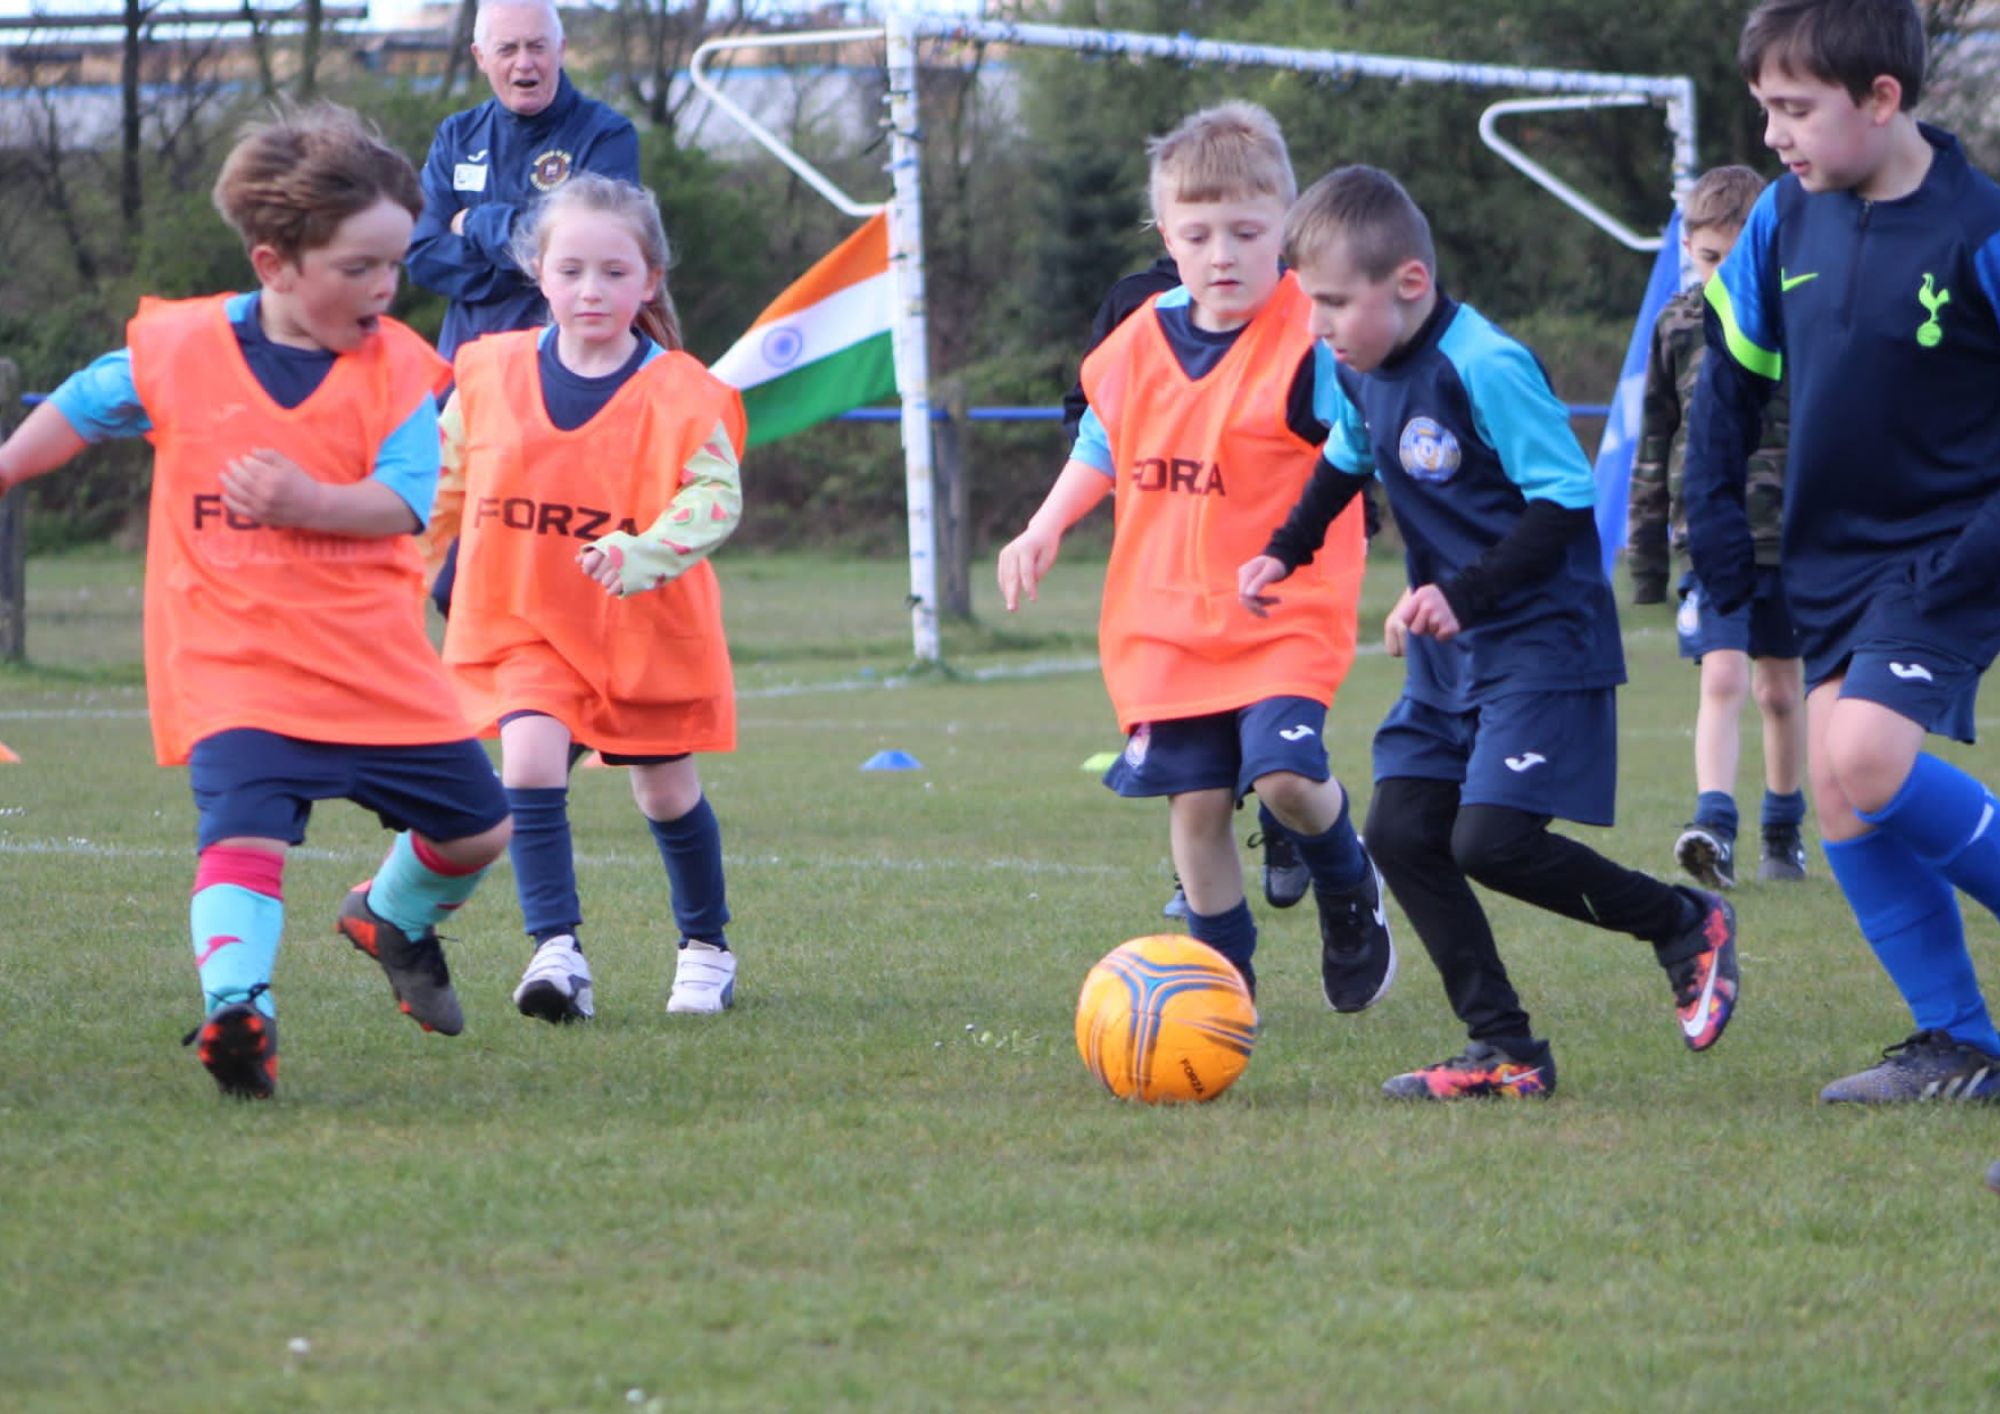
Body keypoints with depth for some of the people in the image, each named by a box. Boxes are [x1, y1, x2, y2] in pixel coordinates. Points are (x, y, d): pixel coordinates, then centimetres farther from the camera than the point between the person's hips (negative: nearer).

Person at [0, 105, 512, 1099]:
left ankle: (394, 917, 43)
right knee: (244, 829, -26)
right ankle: (236, 1007, -32)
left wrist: (310, 502, -30)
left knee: (475, 828, 13)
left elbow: (407, 499, -14)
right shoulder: (177, 349, -5)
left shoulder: (396, 367, -5)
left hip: (375, 662, 3)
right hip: (230, 665, -3)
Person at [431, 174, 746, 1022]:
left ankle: (706, 946, 33)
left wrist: (644, 552, -38)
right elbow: (447, 475, 14)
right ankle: (557, 951, -23)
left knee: (667, 792, 12)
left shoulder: (678, 393, -13)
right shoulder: (490, 373, -2)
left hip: (647, 628, -1)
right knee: (530, 761, -21)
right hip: (526, 624, 1)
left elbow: (715, 494, -22)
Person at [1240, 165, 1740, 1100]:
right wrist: (1284, 553, 15)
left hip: (1541, 644, -9)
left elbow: (1563, 505, -21)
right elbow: (1346, 464, 26)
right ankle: (1505, 1050, 4)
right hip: (1448, 652, 9)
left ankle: (1687, 926, 5)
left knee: (1490, 840, -17)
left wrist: (1462, 593, -29)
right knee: (1399, 830, -1)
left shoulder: (1485, 368, -22)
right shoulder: (1356, 371, 4)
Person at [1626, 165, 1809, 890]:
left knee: (1780, 690, 8)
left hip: (1791, 538, 0)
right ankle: (1714, 829, -22)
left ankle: (1784, 831, 22)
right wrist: (1647, 552, 11)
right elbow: (1654, 447, 12)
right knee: (1722, 680, -14)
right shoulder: (1678, 324, 5)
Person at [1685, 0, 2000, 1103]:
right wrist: (1714, 516, 9)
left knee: (1863, 756, -25)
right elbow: (1732, 369, 15)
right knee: (1840, 804, 1)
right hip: (1827, 558, 7)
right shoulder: (1787, 216, 1)